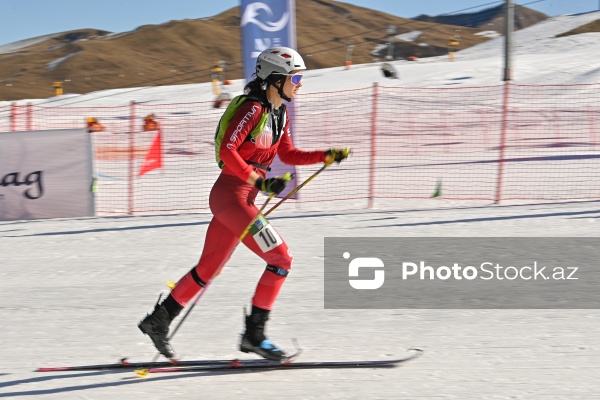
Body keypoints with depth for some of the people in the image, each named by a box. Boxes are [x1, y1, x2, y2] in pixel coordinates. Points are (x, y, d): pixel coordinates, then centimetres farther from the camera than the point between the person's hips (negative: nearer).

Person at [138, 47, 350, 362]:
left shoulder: (279, 114, 13)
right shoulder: (254, 109, -15)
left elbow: (288, 155, 22)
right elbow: (227, 151, -21)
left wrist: (327, 156, 12)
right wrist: (259, 181, -24)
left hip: (243, 197, 9)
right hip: (231, 195, -9)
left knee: (208, 269, 15)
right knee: (281, 259, -10)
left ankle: (158, 320, 24)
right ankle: (254, 334, -3)